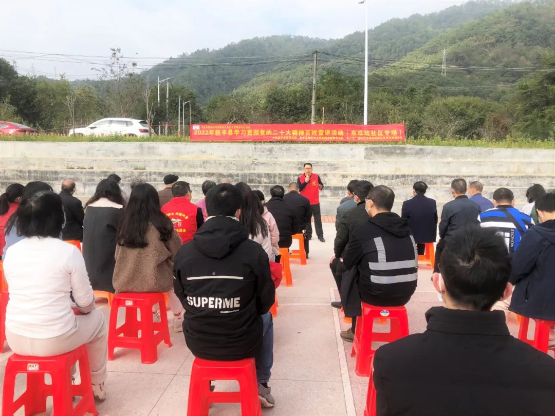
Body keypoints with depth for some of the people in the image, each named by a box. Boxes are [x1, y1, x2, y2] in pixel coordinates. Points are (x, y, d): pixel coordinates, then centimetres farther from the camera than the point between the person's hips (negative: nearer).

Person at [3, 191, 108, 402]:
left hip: (15, 339, 5)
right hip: (54, 341, -5)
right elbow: (85, 302, -7)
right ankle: (96, 384, 38)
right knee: (97, 319, 24)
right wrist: (85, 308, 16)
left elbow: (22, 294, 14)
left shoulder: (11, 252, 1)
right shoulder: (68, 251, -13)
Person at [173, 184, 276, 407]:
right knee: (265, 317, 31)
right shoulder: (254, 251, -17)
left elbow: (183, 298, 4)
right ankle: (261, 384, 38)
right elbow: (266, 301, -4)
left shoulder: (184, 252, -10)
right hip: (242, 343, -2)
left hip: (198, 343, 2)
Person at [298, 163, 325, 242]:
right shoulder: (300, 178, -4)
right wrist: (305, 182, -21)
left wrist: (321, 187, -18)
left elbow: (322, 185, 5)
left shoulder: (316, 176, -2)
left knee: (318, 219, 3)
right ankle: (308, 235, 20)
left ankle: (320, 236, 8)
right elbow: (298, 189, -13)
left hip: (315, 202, 0)